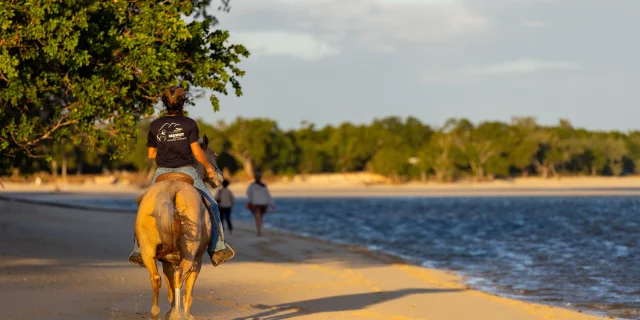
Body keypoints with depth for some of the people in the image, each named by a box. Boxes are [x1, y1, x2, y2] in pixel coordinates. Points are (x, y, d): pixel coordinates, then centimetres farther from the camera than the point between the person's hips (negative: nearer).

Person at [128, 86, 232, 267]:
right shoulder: (189, 124, -6)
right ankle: (217, 250, 9)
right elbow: (197, 152, -8)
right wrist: (209, 167, 7)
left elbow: (151, 154, 7)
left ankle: (138, 251, 9)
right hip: (187, 173, -2)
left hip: (162, 174, 2)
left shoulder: (155, 125, 2)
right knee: (212, 207, 13)